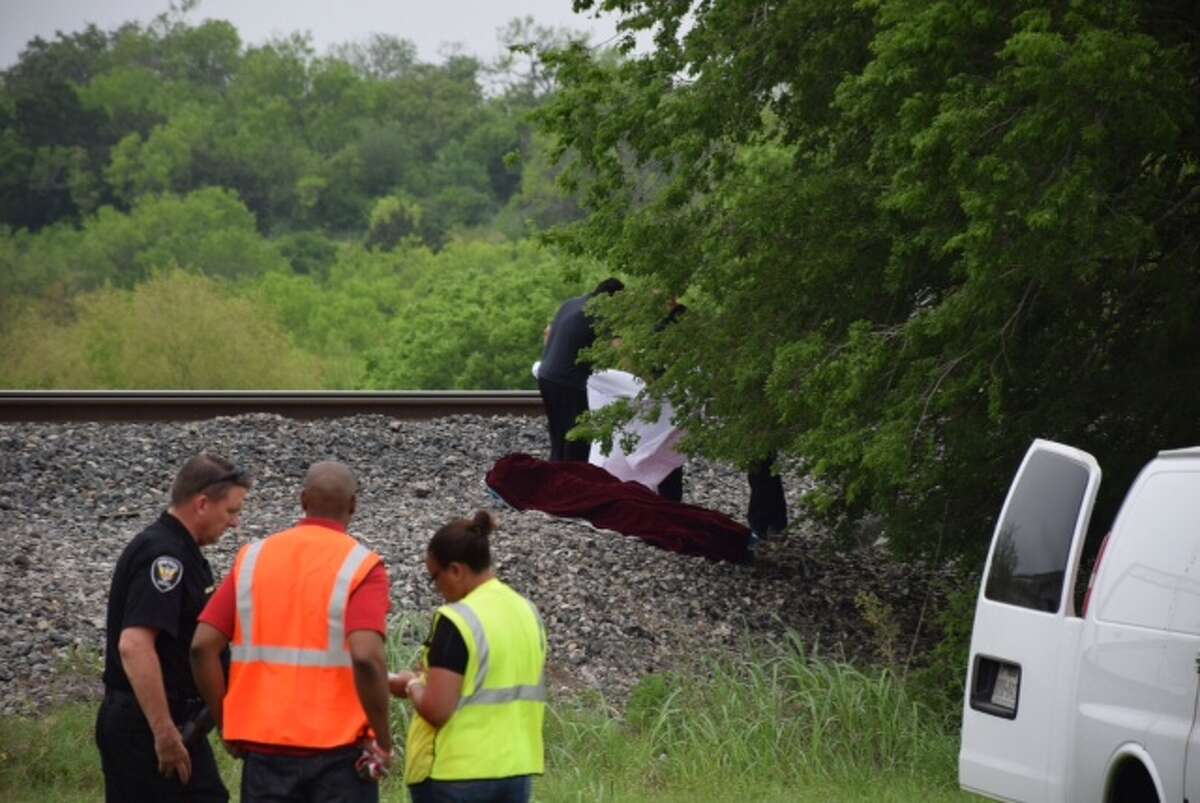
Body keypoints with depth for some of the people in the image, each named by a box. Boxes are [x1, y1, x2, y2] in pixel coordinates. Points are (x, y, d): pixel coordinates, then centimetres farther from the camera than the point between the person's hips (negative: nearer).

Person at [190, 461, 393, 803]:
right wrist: (383, 741, -11)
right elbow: (365, 657, -21)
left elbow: (203, 646, 0)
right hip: (338, 750, -3)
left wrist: (227, 723, 9)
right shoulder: (360, 566, -8)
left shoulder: (253, 558, 5)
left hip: (264, 747, 3)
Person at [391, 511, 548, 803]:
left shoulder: (456, 620, -16)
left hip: (456, 774, -7)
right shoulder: (528, 613, 8)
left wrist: (412, 686, 0)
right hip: (517, 769, 7)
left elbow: (436, 710, -20)